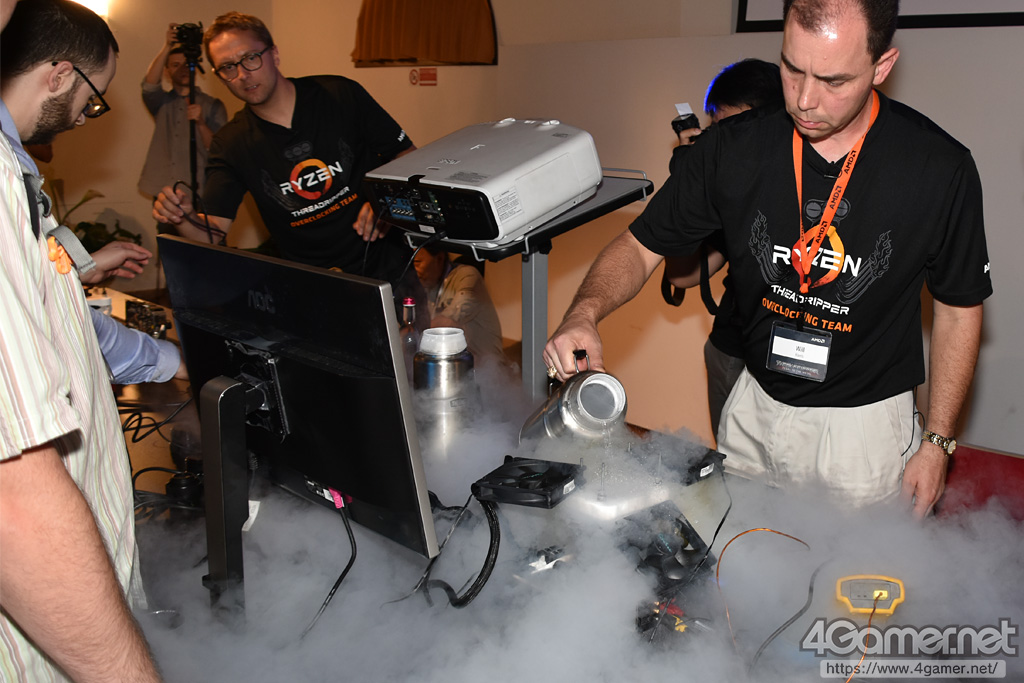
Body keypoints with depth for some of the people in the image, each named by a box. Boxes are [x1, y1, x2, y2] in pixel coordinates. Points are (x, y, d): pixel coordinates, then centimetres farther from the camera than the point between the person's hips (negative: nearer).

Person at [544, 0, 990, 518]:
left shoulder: (939, 169, -17)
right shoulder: (732, 148, -13)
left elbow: (959, 307, -4)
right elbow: (642, 246, -7)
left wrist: (936, 443, -3)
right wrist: (585, 313, -28)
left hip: (864, 420, -2)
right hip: (754, 406, 2)